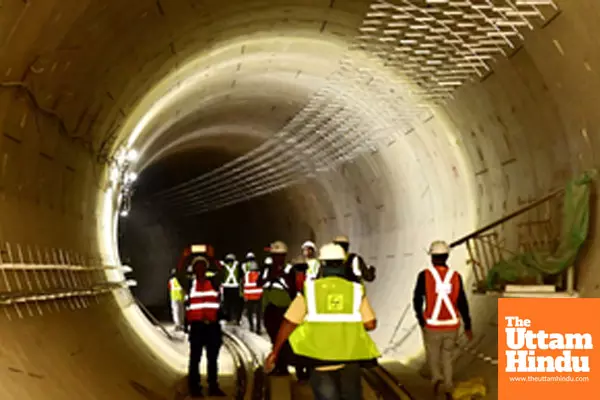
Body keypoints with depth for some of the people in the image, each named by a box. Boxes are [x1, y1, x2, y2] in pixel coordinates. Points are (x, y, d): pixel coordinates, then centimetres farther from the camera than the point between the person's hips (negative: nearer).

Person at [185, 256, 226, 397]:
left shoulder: (213, 281, 6)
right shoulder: (190, 283, 1)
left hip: (212, 325, 2)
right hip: (196, 325, -2)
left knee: (213, 357, 9)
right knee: (195, 357, 3)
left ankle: (213, 386, 17)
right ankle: (194, 387, 8)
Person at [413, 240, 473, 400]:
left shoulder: (425, 275, -7)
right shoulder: (455, 276, -1)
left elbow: (417, 300, -8)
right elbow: (462, 303, 1)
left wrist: (421, 320, 5)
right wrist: (467, 326, 8)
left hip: (432, 325, -2)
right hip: (452, 325, 2)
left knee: (433, 355, 17)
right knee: (447, 357, 18)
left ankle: (437, 378, -7)